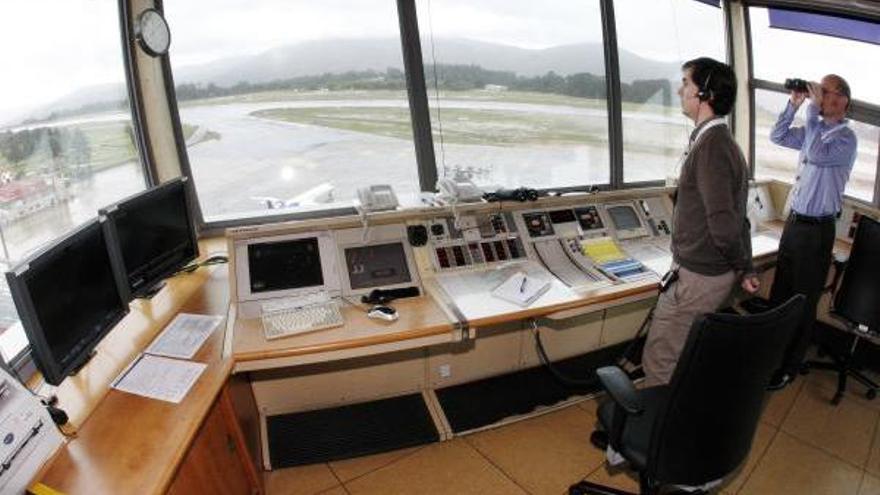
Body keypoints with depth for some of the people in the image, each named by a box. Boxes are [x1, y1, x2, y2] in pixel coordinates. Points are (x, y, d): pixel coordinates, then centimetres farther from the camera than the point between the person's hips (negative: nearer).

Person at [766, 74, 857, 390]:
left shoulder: (846, 138, -13)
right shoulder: (815, 129, 9)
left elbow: (818, 154, -29)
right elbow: (778, 137, 13)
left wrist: (812, 110, -20)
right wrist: (794, 104, 0)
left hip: (817, 229, -7)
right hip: (794, 221, 7)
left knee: (803, 301, 5)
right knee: (779, 292, 16)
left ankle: (790, 367, 18)